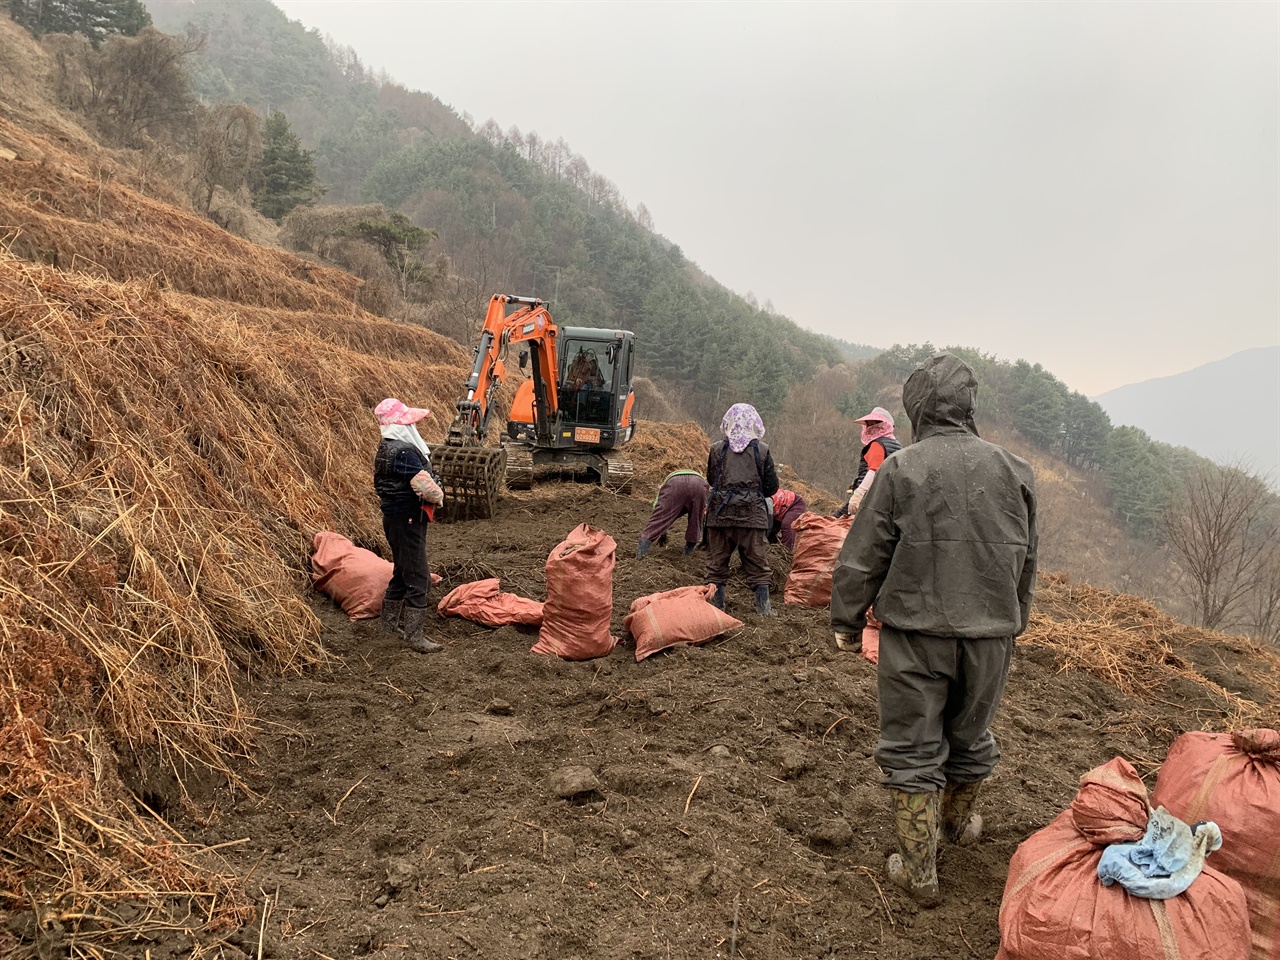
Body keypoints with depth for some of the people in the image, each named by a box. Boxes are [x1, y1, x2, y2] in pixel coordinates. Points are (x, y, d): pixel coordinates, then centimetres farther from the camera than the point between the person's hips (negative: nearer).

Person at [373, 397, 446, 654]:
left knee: (402, 573, 22)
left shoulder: (385, 450, 11)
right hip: (407, 520, -10)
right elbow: (425, 487, -28)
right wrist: (438, 495, -6)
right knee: (418, 578, -5)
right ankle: (415, 637, -2)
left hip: (394, 516, 10)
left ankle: (389, 623, 34)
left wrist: (431, 494, 4)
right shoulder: (404, 453, -21)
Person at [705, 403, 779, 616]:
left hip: (720, 512, 1)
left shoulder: (717, 449, -1)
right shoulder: (762, 450, -3)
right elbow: (771, 487, 3)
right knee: (757, 561, 7)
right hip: (751, 513, -1)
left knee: (717, 560, 10)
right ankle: (763, 605, 7)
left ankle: (716, 602, 13)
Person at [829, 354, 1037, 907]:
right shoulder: (1014, 471, 2)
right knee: (971, 735, 23)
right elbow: (1026, 561, 12)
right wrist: (1012, 622, 25)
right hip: (990, 632, 4)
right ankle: (958, 820, 47)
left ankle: (919, 871, 15)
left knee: (912, 747, 8)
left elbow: (863, 556, -7)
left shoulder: (900, 470, -11)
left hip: (915, 631, -4)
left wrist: (847, 617, 6)